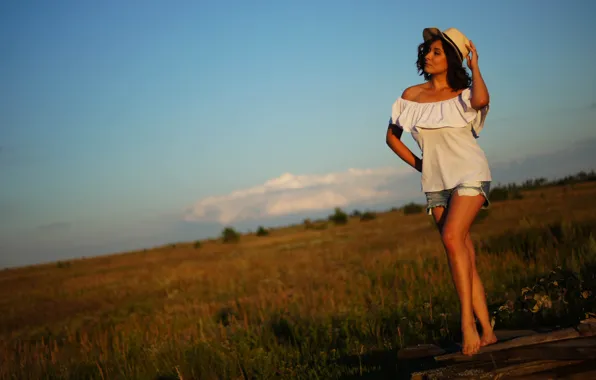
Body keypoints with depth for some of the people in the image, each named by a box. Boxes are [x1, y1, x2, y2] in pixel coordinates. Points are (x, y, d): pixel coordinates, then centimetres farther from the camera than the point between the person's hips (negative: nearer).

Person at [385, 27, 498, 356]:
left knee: (452, 237, -26)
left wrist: (474, 66, -13)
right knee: (464, 257, 2)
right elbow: (392, 135, 18)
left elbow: (482, 100, -29)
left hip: (469, 174, -4)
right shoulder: (411, 96, 6)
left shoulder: (463, 93, -3)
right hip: (436, 183, 4)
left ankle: (467, 323, -23)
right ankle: (487, 332, 6)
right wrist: (417, 164, 9)